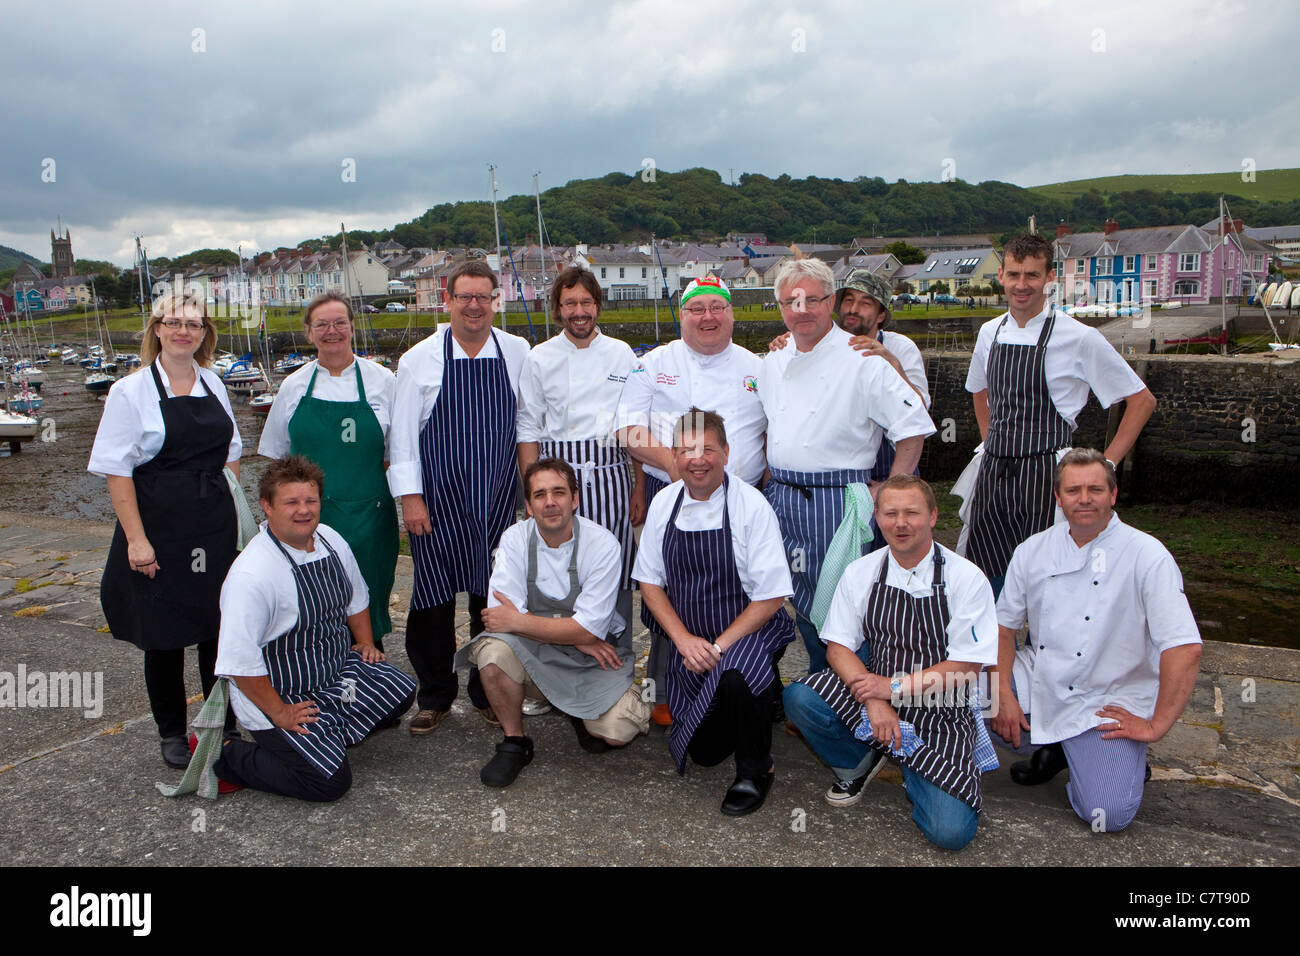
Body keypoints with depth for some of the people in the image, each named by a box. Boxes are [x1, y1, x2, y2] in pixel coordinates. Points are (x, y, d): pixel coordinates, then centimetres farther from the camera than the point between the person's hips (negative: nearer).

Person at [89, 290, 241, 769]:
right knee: (164, 634, 7)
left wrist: (237, 514, 9)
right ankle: (172, 734, 25)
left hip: (215, 530, 4)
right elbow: (117, 471, -9)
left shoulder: (214, 385, 7)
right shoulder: (131, 391, -7)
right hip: (160, 531, -4)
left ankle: (222, 725, 26)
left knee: (219, 626, 9)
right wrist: (136, 539, -14)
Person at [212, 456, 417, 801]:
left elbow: (356, 597, 16)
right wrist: (280, 714, -19)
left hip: (338, 667, 8)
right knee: (332, 781, -15)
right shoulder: (250, 575, -27)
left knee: (401, 693, -2)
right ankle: (225, 758, 2)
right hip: (279, 697, -8)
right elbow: (239, 661, -25)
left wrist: (365, 643, 6)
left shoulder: (331, 540, -3)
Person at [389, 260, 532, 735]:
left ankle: (489, 693, 25)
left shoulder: (517, 352, 4)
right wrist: (410, 496, -5)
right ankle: (435, 697, 22)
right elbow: (402, 432, 0)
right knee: (433, 599, 4)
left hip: (498, 501, 1)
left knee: (494, 599, 8)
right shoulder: (419, 359, 0)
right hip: (437, 503, -1)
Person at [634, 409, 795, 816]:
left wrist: (719, 646, -20)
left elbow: (771, 596, -15)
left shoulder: (751, 505, -16)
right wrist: (685, 640, -10)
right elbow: (650, 583, 3)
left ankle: (755, 771, -10)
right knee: (704, 752, 9)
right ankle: (757, 697, 39)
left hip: (747, 634, -4)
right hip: (689, 641, 5)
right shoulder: (664, 503, -2)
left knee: (734, 675, -38)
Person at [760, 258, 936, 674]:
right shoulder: (773, 363, 11)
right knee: (804, 602, 15)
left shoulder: (862, 359, -9)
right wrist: (774, 480, 15)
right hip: (782, 498, 6)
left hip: (837, 500, -6)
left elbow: (914, 426, -9)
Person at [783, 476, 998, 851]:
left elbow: (966, 669, -10)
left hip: (940, 711, -2)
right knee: (799, 698, -25)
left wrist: (894, 687, -18)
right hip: (872, 692, 3)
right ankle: (856, 764, 6)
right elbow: (838, 647, -2)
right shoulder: (860, 573, 0)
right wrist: (873, 701, -19)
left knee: (950, 831, -20)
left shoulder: (966, 579, -9)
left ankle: (912, 771, 15)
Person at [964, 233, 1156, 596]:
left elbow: (1142, 401, 0)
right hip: (993, 473, 5)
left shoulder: (1078, 338, -7)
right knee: (989, 579, 10)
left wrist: (1105, 465, -4)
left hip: (1045, 477, -5)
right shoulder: (990, 333, 8)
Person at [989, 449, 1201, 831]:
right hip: (1040, 684, 4)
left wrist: (1156, 725, -16)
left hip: (1107, 706, -4)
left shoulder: (1147, 555, -12)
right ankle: (1054, 749, 7)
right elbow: (1004, 625, 5)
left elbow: (1185, 649, -16)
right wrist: (1003, 694, -8)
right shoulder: (1033, 550, 1)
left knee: (1110, 813, -24)